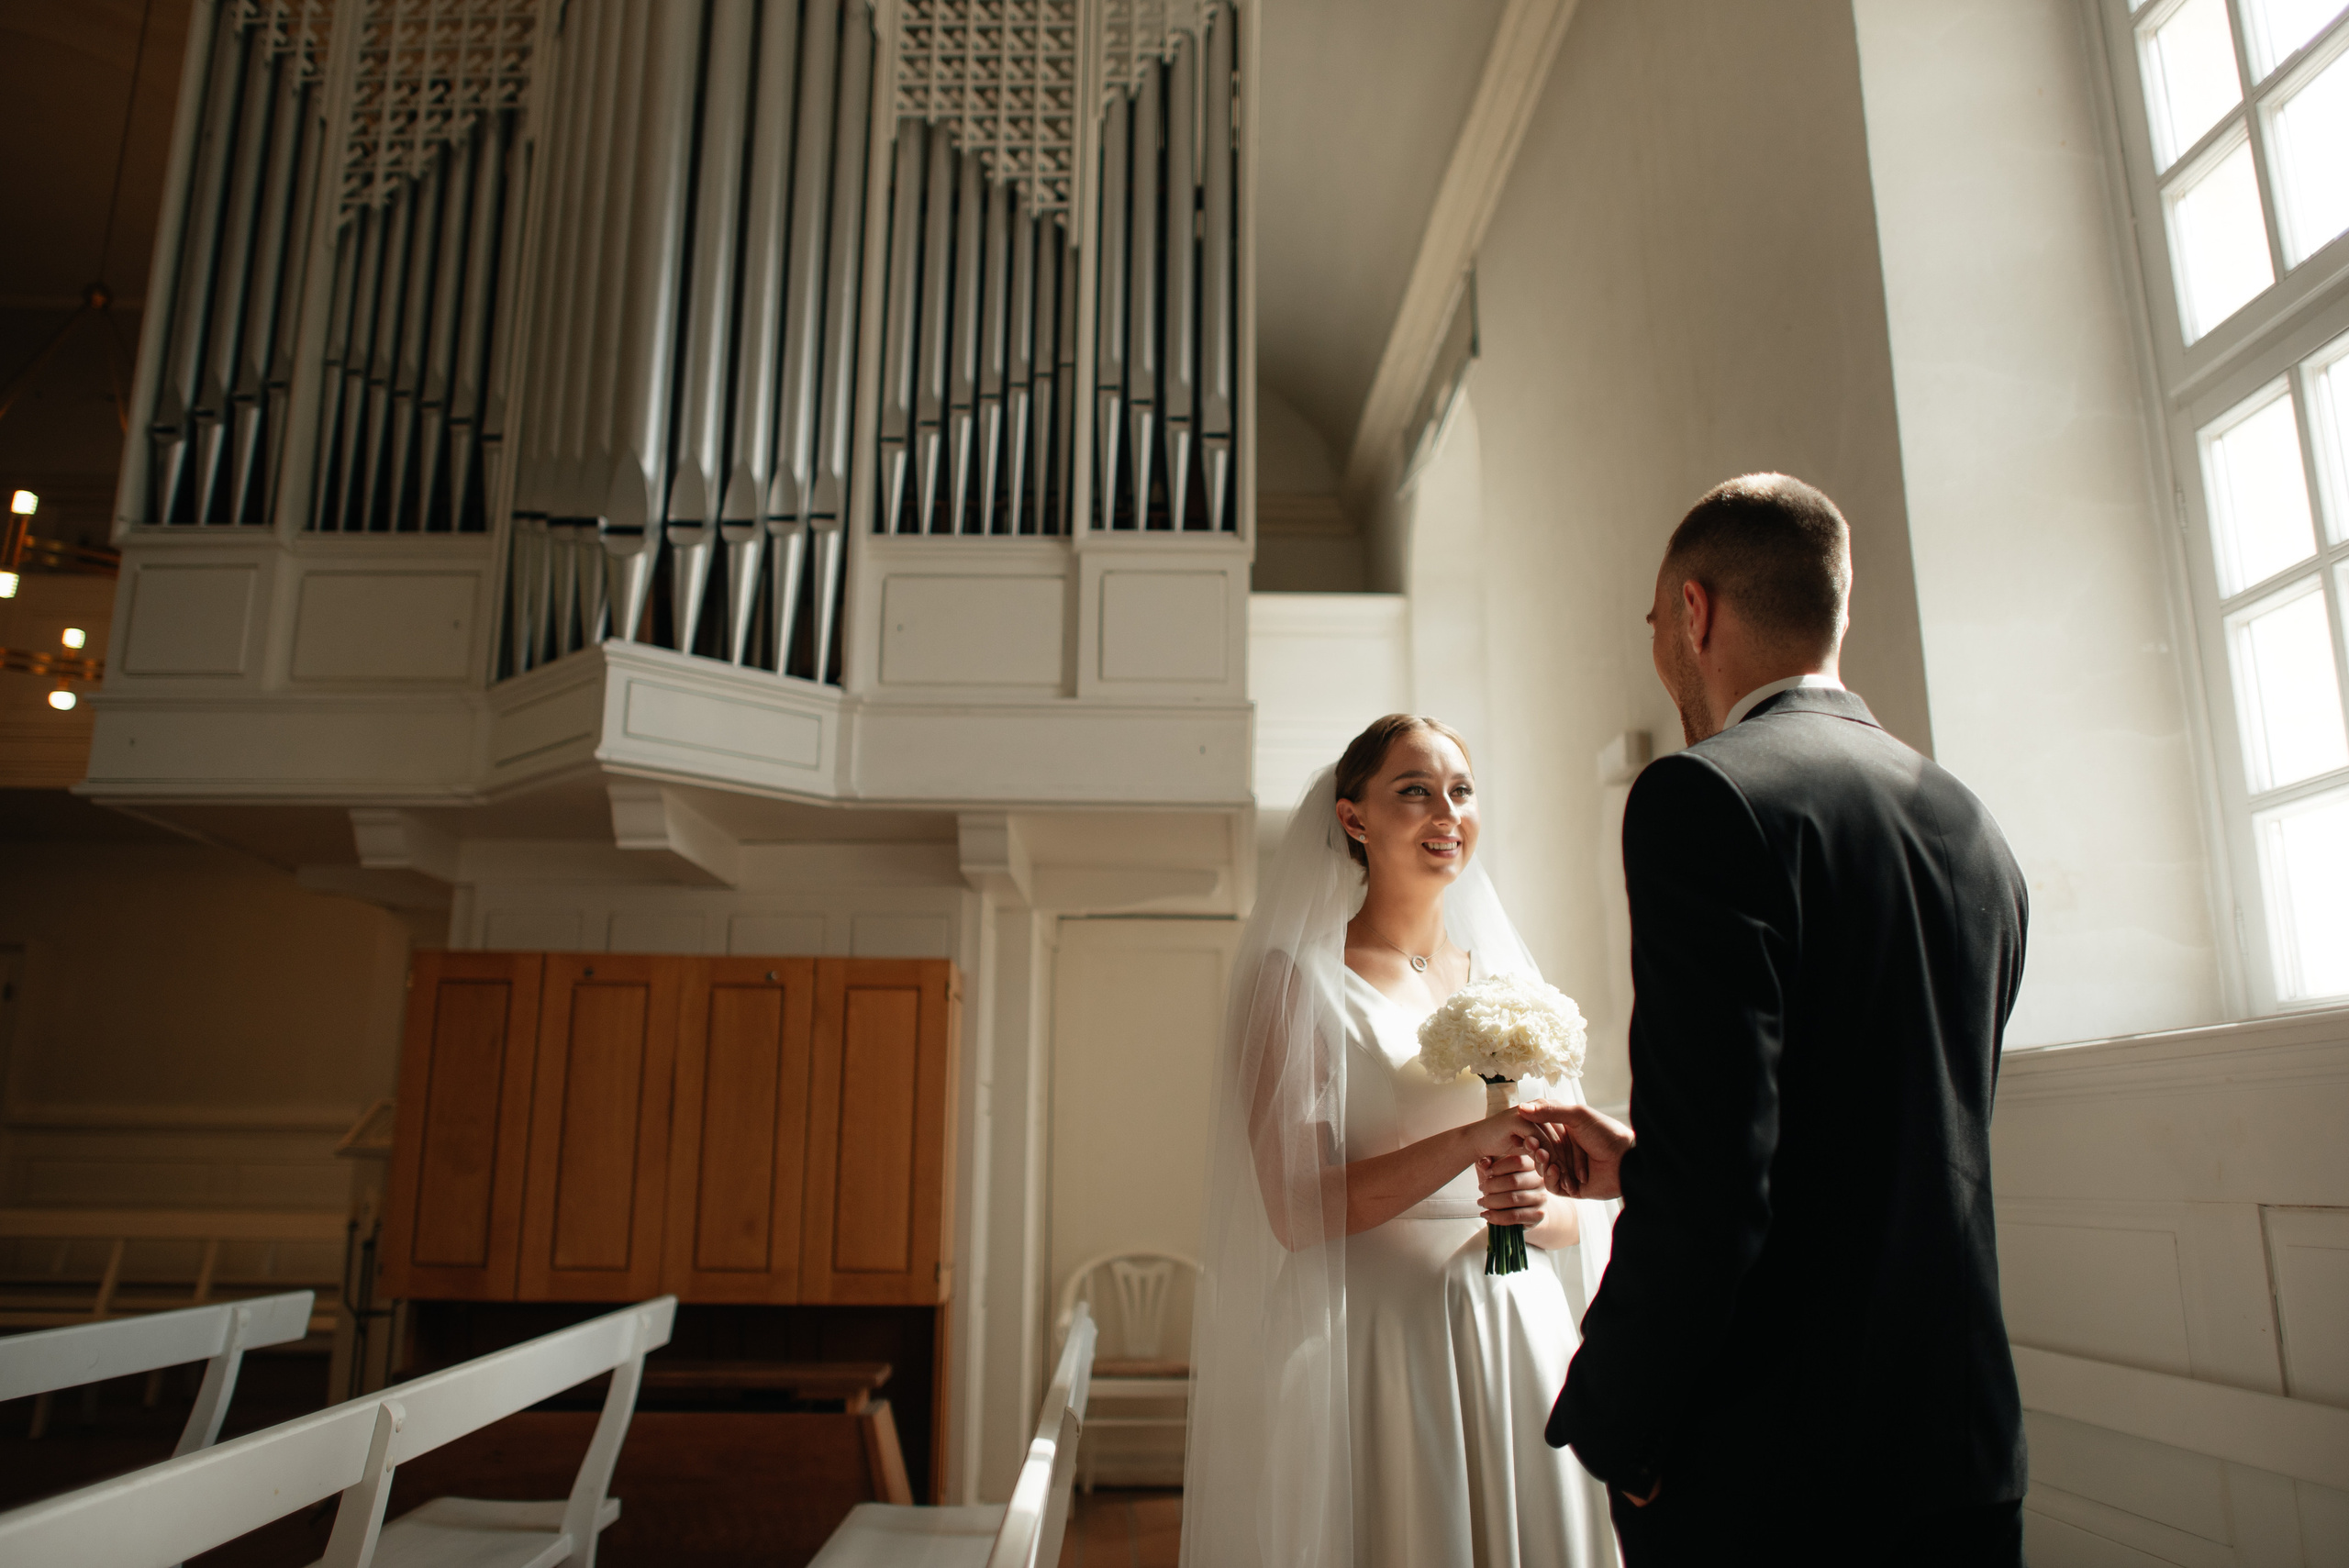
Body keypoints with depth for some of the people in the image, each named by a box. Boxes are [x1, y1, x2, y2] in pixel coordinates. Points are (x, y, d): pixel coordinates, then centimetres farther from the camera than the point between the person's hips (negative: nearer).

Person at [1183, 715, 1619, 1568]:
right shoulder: (1297, 976, -5)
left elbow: (1585, 1210, 11)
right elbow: (1295, 1209, -13)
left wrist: (1539, 1204, -12)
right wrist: (1471, 1142, -21)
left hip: (1518, 1335, 5)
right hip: (1369, 1348, -4)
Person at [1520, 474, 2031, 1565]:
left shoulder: (1706, 797, -17)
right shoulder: (1971, 828, 8)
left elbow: (1711, 1182, -23)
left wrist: (1610, 1428, -10)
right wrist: (1638, 1164, 15)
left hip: (1774, 1474, -7)